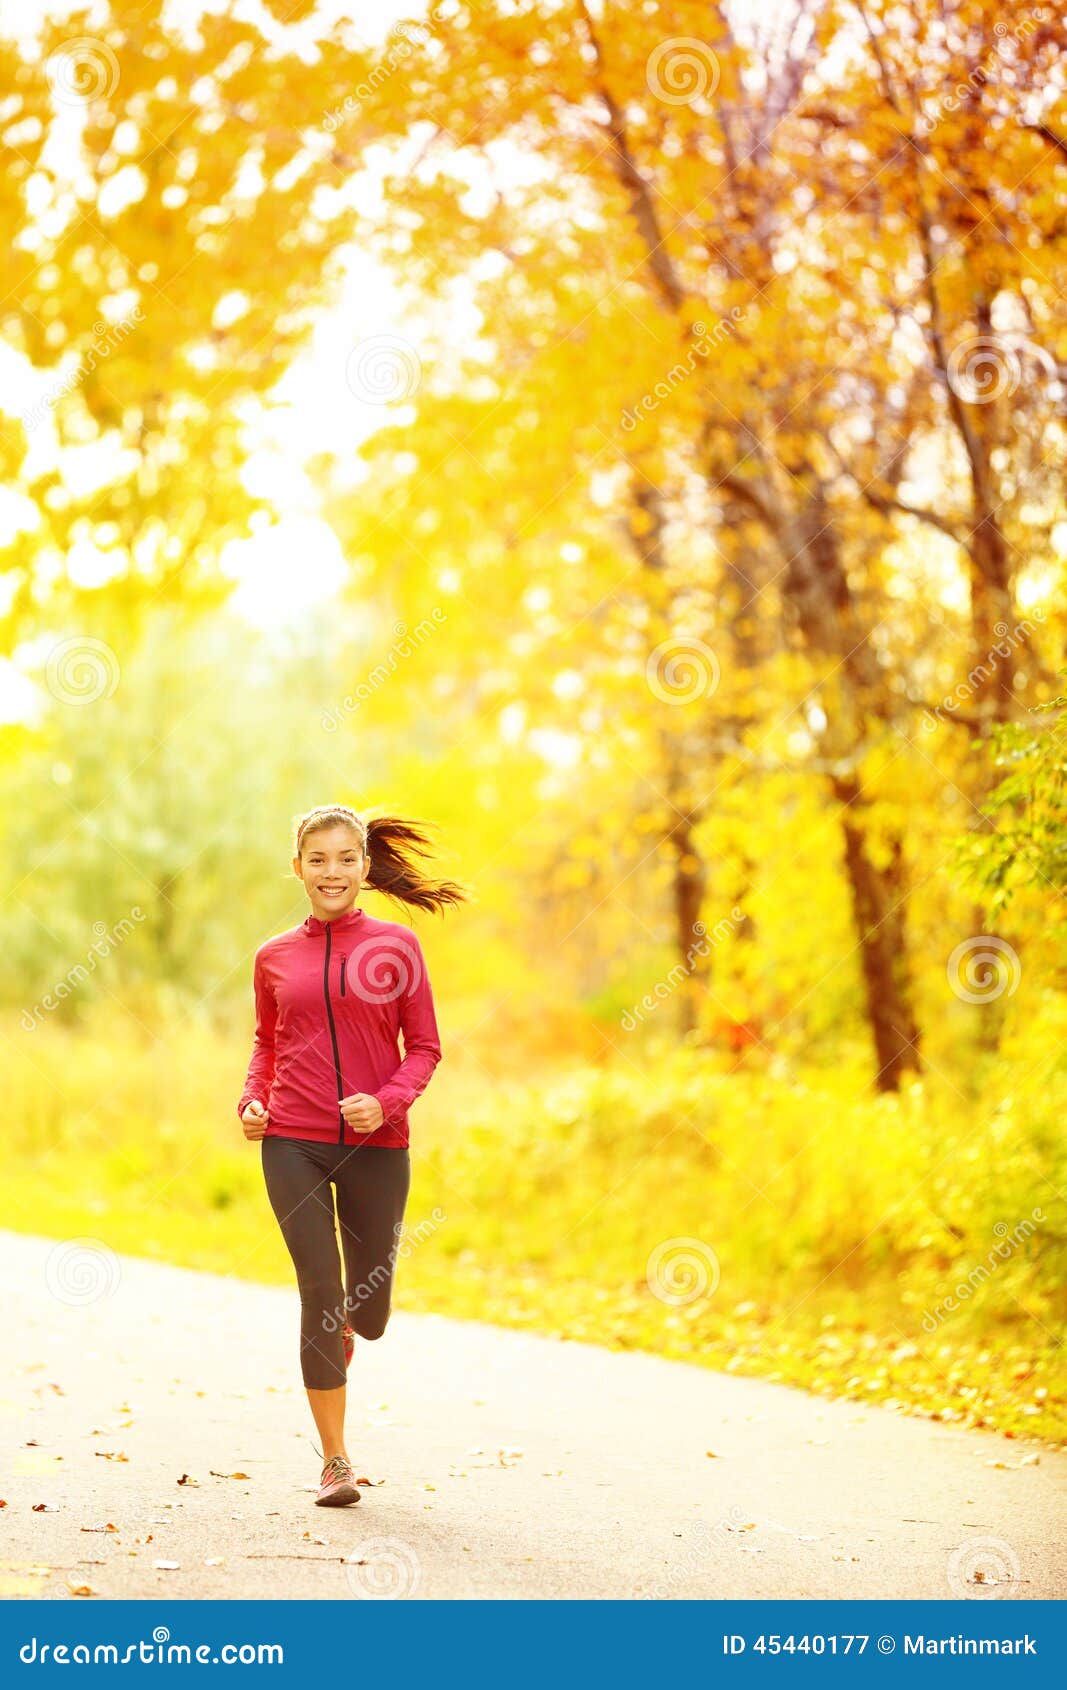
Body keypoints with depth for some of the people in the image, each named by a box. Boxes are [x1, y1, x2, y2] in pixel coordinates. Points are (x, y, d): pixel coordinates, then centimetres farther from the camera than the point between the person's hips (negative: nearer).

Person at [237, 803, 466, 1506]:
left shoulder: (396, 945, 1)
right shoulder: (275, 957, 7)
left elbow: (424, 1048, 3)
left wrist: (387, 1102, -14)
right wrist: (253, 1102, 2)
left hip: (377, 1144, 0)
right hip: (293, 1143, 0)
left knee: (368, 1309, 7)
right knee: (320, 1295, -5)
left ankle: (345, 1323, 46)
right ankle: (335, 1461, 6)